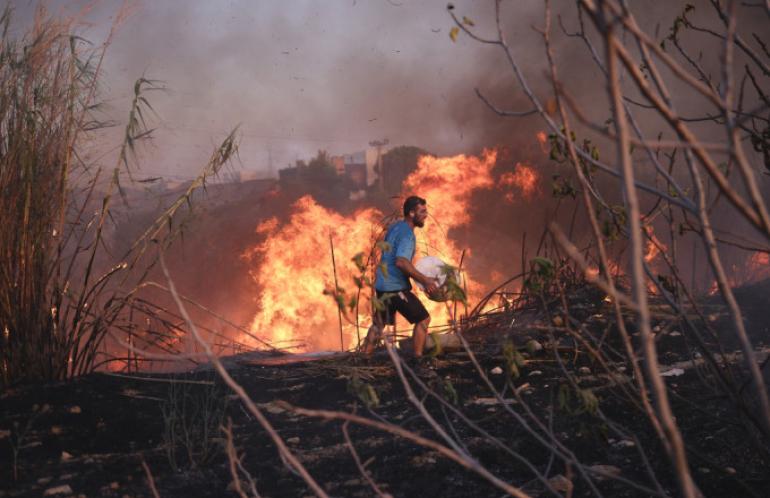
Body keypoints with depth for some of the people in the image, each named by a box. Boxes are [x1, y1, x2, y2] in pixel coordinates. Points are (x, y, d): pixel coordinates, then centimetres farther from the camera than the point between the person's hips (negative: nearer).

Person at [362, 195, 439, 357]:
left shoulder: (395, 227, 12)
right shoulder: (407, 234, -17)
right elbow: (401, 262, -30)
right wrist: (424, 280, -27)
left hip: (382, 285, 9)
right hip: (396, 287, -9)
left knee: (379, 323, 18)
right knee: (423, 319, -1)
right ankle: (418, 359, 0)